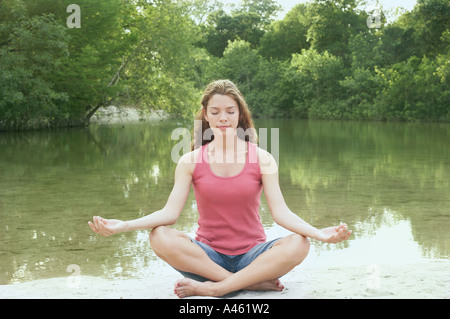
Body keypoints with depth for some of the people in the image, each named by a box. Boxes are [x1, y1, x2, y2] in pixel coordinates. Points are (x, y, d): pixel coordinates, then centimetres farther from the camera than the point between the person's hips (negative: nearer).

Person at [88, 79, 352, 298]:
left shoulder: (261, 159, -1)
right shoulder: (191, 162, 1)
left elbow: (280, 212, -9)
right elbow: (170, 212, -7)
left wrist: (318, 233, -28)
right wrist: (122, 226, -23)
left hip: (251, 255, 0)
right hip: (208, 254, 0)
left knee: (298, 244, -29)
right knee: (160, 238, -29)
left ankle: (213, 288, -27)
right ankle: (255, 282, -26)